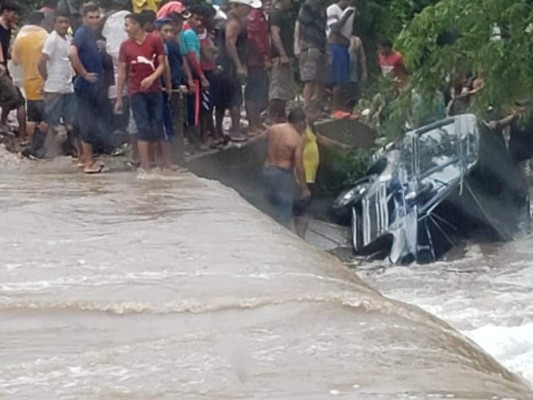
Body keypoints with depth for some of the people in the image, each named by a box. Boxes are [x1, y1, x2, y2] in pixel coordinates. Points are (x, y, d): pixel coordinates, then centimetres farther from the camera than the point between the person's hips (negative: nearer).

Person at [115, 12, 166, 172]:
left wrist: (152, 78, -21)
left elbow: (162, 65, -2)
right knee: (144, 129, -4)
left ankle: (160, 162, 18)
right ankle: (145, 167, -5)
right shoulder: (125, 45, 3)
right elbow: (122, 72, 6)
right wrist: (119, 98, 5)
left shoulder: (155, 40, -3)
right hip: (136, 92, 0)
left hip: (154, 90, 0)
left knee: (157, 127, 4)